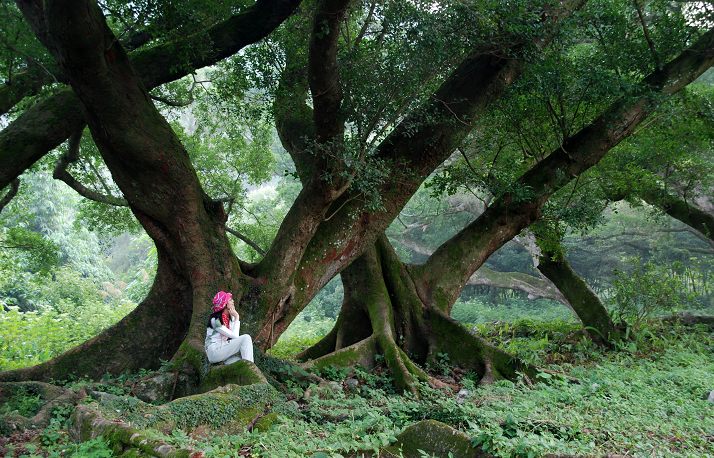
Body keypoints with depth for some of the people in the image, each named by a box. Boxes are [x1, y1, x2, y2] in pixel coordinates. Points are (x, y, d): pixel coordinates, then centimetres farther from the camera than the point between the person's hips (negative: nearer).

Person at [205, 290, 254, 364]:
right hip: (214, 352, -7)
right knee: (246, 338, -21)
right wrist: (237, 317, -13)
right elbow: (234, 336, -16)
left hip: (225, 351, 8)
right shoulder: (215, 320, -15)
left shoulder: (230, 317, 9)